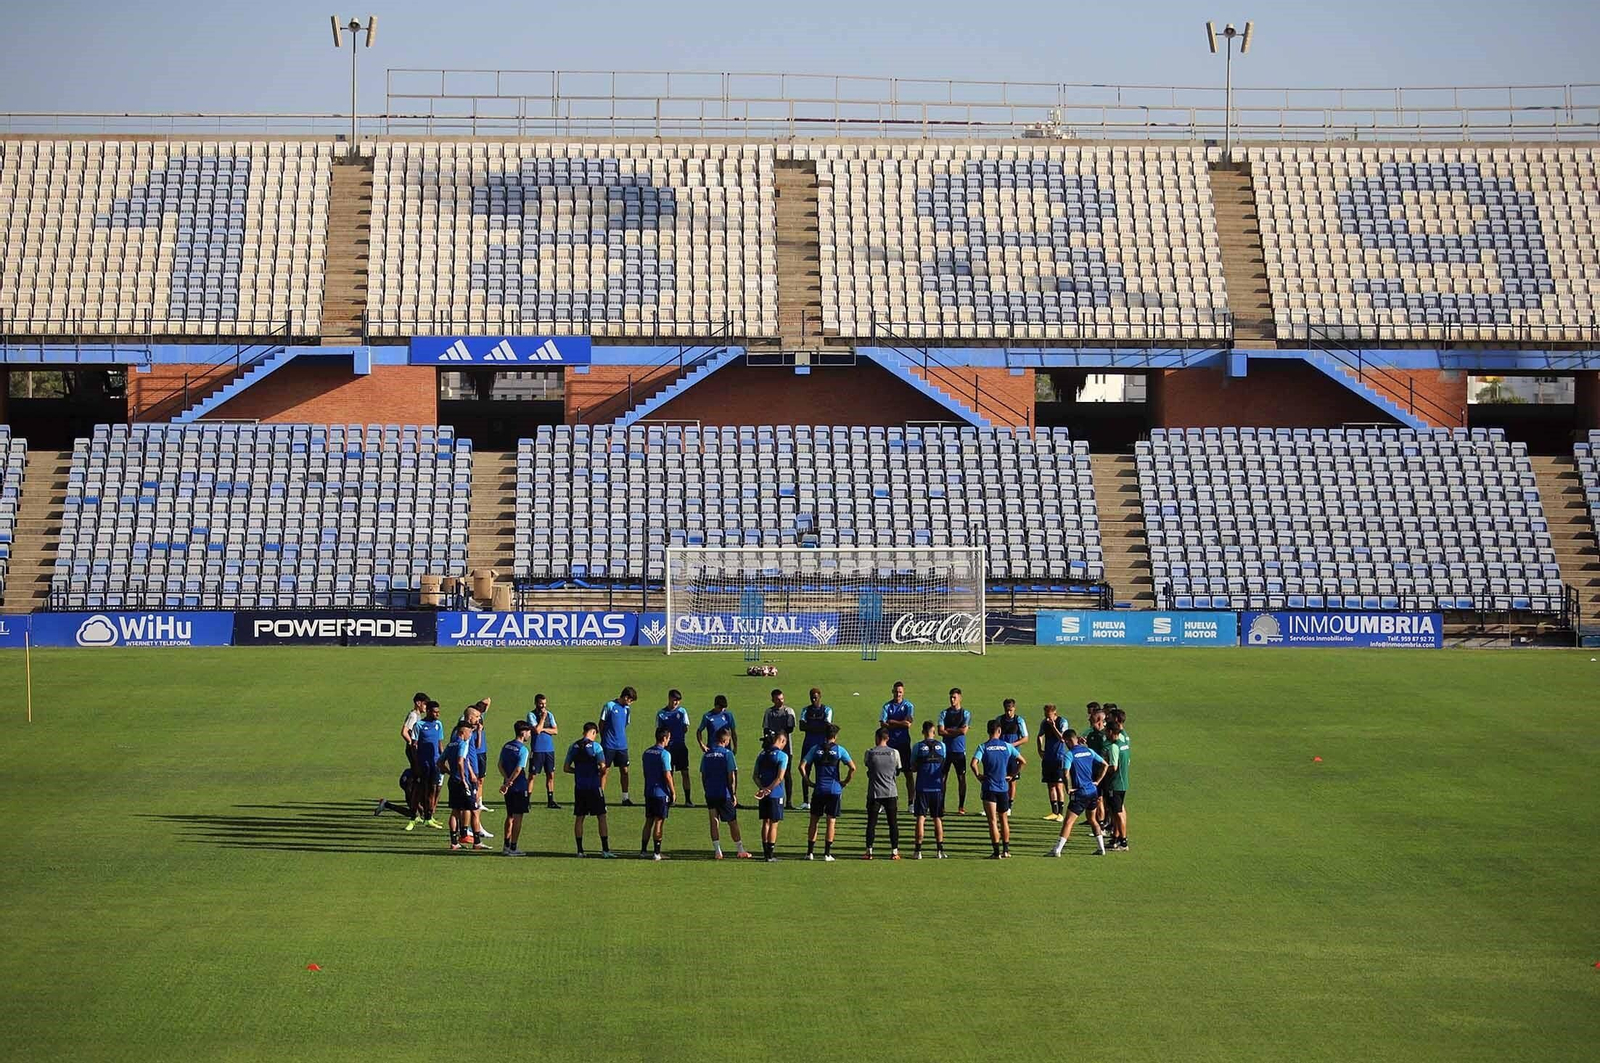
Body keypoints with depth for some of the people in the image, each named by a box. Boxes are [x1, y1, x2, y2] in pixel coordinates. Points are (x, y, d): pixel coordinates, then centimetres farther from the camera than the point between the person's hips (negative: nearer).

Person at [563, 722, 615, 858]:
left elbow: (566, 768, 8)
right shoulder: (596, 746, -8)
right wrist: (606, 769, 6)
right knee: (601, 817, 1)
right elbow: (603, 769, -14)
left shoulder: (573, 747, 5)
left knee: (579, 818, 9)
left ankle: (580, 850, 10)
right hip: (594, 787, -4)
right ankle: (605, 849, -2)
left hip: (579, 787, 4)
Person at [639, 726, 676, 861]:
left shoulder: (647, 753, 8)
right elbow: (667, 775, -15)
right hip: (661, 793, -6)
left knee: (648, 822, 12)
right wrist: (673, 793, -7)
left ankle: (643, 851, 13)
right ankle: (657, 853, 0)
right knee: (659, 822, -2)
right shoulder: (664, 754, -14)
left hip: (648, 792, 6)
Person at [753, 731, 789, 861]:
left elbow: (756, 776, 5)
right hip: (776, 794, -5)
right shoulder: (782, 756, -10)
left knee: (765, 823, 13)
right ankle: (770, 854, 3)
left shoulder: (761, 755, 9)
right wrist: (768, 790, -14)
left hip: (763, 794, 5)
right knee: (773, 824, 2)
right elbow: (780, 778, -17)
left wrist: (762, 788, -8)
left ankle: (766, 852, 16)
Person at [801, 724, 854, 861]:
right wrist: (845, 782, 3)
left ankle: (810, 852, 10)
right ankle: (827, 853, 2)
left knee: (814, 820, 10)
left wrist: (808, 781, 6)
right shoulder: (839, 750, -1)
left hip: (818, 789, 2)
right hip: (834, 790, -2)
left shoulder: (815, 749, 4)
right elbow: (852, 767, -9)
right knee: (831, 821, 4)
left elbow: (802, 766, -2)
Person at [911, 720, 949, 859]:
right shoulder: (941, 746, 0)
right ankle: (940, 850, 9)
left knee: (921, 818, 0)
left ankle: (918, 850, -3)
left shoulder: (918, 746, -5)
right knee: (938, 818, 10)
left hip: (922, 788, -2)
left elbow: (913, 768, 2)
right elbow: (945, 766, 11)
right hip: (937, 787, 2)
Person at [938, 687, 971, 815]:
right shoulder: (944, 713, 7)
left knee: (961, 778, 0)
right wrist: (956, 731, -9)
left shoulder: (966, 714, 3)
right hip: (946, 750, 1)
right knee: (942, 778, 1)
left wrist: (948, 730, -5)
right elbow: (940, 731, -4)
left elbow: (964, 731, -10)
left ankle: (961, 807, 6)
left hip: (960, 751, -1)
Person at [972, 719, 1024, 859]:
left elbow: (974, 763, -20)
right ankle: (1006, 850, 17)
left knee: (993, 821, -2)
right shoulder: (1007, 746, 2)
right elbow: (1023, 762, 2)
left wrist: (978, 776, -5)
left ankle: (997, 852, -6)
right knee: (1004, 820, 16)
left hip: (989, 788, -3)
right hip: (1004, 788, 3)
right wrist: (1012, 775, 9)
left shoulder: (983, 747, -5)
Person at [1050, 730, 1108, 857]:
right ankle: (1101, 848, 21)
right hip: (1093, 791, 6)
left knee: (1068, 821, -6)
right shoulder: (1089, 751, 8)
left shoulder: (1070, 754, -10)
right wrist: (1097, 781, 12)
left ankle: (1057, 850, -10)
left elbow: (1066, 773, -22)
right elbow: (1104, 764, 10)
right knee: (1093, 820, 21)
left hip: (1080, 793, -6)